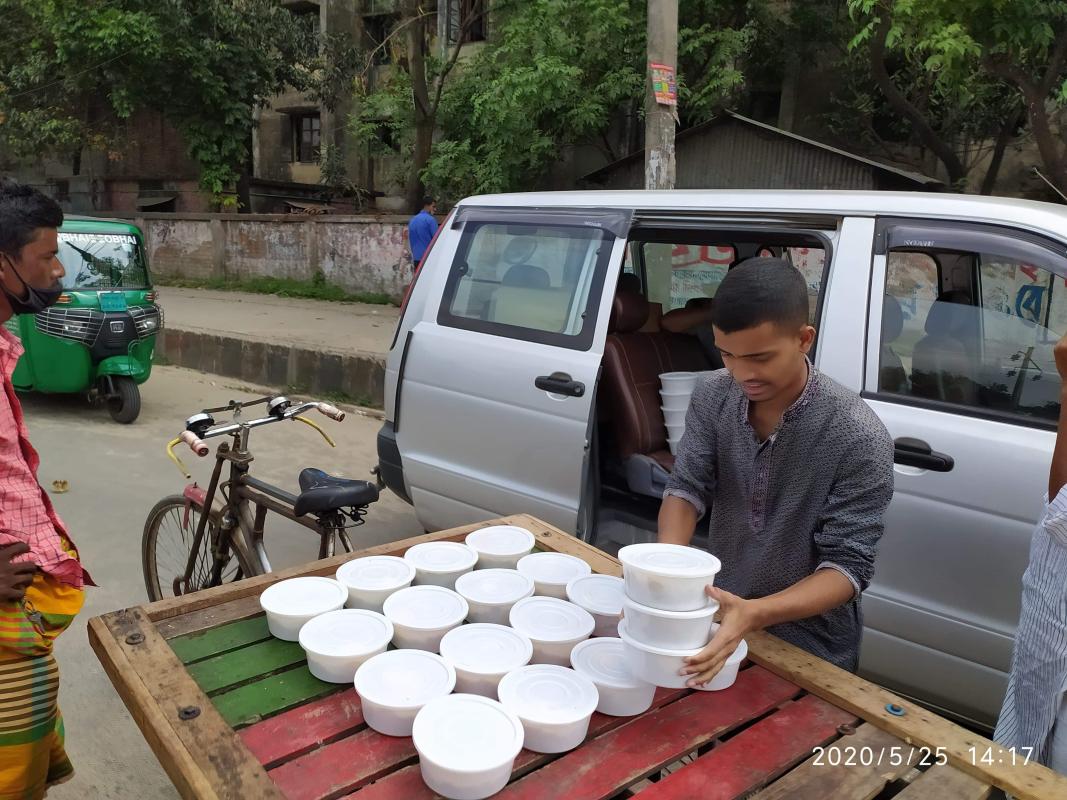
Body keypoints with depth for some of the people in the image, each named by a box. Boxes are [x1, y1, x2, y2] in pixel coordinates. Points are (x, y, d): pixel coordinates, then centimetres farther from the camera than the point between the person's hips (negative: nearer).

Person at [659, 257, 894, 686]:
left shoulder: (860, 438, -25)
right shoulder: (712, 396, -11)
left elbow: (849, 566, -23)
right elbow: (687, 487, -8)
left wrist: (754, 615, -39)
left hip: (808, 648, -3)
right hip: (720, 618, 4)